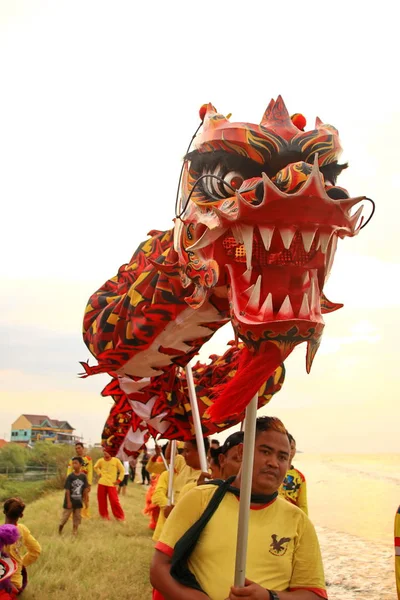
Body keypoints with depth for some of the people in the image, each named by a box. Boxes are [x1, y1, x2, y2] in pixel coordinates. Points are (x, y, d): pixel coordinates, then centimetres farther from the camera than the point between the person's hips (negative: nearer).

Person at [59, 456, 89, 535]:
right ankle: (60, 527, 28)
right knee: (65, 516, 7)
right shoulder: (70, 476, -14)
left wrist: (85, 500, 2)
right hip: (70, 501, -3)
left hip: (78, 501, 3)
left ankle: (74, 531, 24)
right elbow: (67, 490, -13)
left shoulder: (83, 476, -5)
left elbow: (85, 489, 1)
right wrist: (68, 501, -15)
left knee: (77, 517, 11)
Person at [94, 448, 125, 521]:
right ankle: (104, 515, 22)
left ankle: (120, 516, 5)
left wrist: (119, 480, -4)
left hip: (111, 484, -3)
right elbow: (96, 467, 22)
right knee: (101, 500, 7)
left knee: (114, 501, -7)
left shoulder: (116, 460, -6)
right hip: (102, 483, 3)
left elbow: (122, 470, 2)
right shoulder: (101, 460, 2)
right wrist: (99, 473, 7)